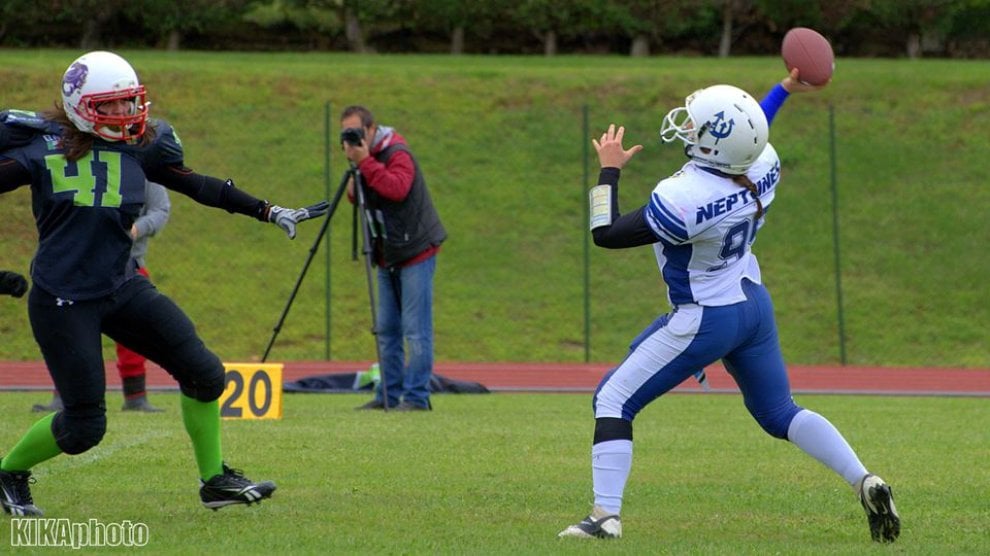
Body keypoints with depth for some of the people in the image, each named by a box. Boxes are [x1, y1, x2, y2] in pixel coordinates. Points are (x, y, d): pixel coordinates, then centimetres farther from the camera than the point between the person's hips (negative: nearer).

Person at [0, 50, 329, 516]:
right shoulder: (44, 147, -8)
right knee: (84, 427, -4)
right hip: (62, 299, -5)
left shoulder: (140, 147, 5)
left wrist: (271, 213, 11)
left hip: (121, 288, 5)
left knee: (202, 372, -3)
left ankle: (215, 479, 13)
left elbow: (198, 186, 11)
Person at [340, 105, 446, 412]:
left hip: (416, 252, -9)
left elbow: (397, 188, -31)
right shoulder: (365, 158, 11)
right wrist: (354, 186, -8)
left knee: (416, 330, -9)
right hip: (388, 257, 9)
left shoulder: (397, 154, -14)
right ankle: (389, 395, 13)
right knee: (387, 329, 9)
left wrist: (365, 163, -29)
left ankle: (417, 397, -8)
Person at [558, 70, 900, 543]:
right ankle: (865, 482, 8)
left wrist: (609, 170, -7)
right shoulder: (763, 168, -10)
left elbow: (607, 235, -19)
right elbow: (745, 142, 17)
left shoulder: (686, 199, -30)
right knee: (780, 414, 21)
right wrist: (785, 90, 31)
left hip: (705, 320, -8)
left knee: (613, 401, 0)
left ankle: (605, 516, -6)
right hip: (755, 304, 8)